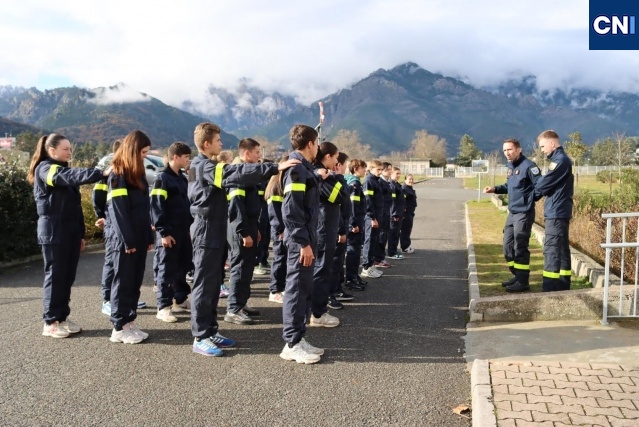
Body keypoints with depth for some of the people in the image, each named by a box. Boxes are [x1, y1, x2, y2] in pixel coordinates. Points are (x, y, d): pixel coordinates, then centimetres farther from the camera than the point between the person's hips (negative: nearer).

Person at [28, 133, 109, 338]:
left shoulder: (63, 170, 18)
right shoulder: (45, 169, -8)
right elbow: (72, 176, -31)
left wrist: (81, 233, 15)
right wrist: (101, 172, -43)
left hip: (70, 231, 8)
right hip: (53, 232, -8)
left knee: (68, 276, 10)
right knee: (55, 275, -3)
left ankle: (62, 317, 19)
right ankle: (51, 322, 6)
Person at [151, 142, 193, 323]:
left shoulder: (183, 178, 14)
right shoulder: (162, 178, -10)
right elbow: (156, 207, -15)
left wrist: (191, 225, 16)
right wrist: (163, 232, -18)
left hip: (183, 231, 8)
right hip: (168, 233, -8)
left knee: (182, 267, 14)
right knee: (166, 270, -2)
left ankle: (180, 301, 26)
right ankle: (163, 307, 5)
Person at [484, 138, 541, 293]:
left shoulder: (528, 166, -15)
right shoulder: (511, 166, 12)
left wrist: (529, 200, -15)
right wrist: (495, 189, 6)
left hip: (524, 214, -9)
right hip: (512, 213, 9)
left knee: (520, 248, -4)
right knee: (508, 246, 14)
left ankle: (523, 281, 7)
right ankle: (517, 276, 28)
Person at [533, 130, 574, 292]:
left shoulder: (560, 160, -14)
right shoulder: (560, 159, 17)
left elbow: (545, 183, -15)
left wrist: (531, 193, 3)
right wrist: (536, 190, 2)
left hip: (556, 212, -10)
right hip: (560, 211, 10)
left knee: (551, 250, -8)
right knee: (561, 249, 13)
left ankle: (551, 289, -6)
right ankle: (562, 286, 20)